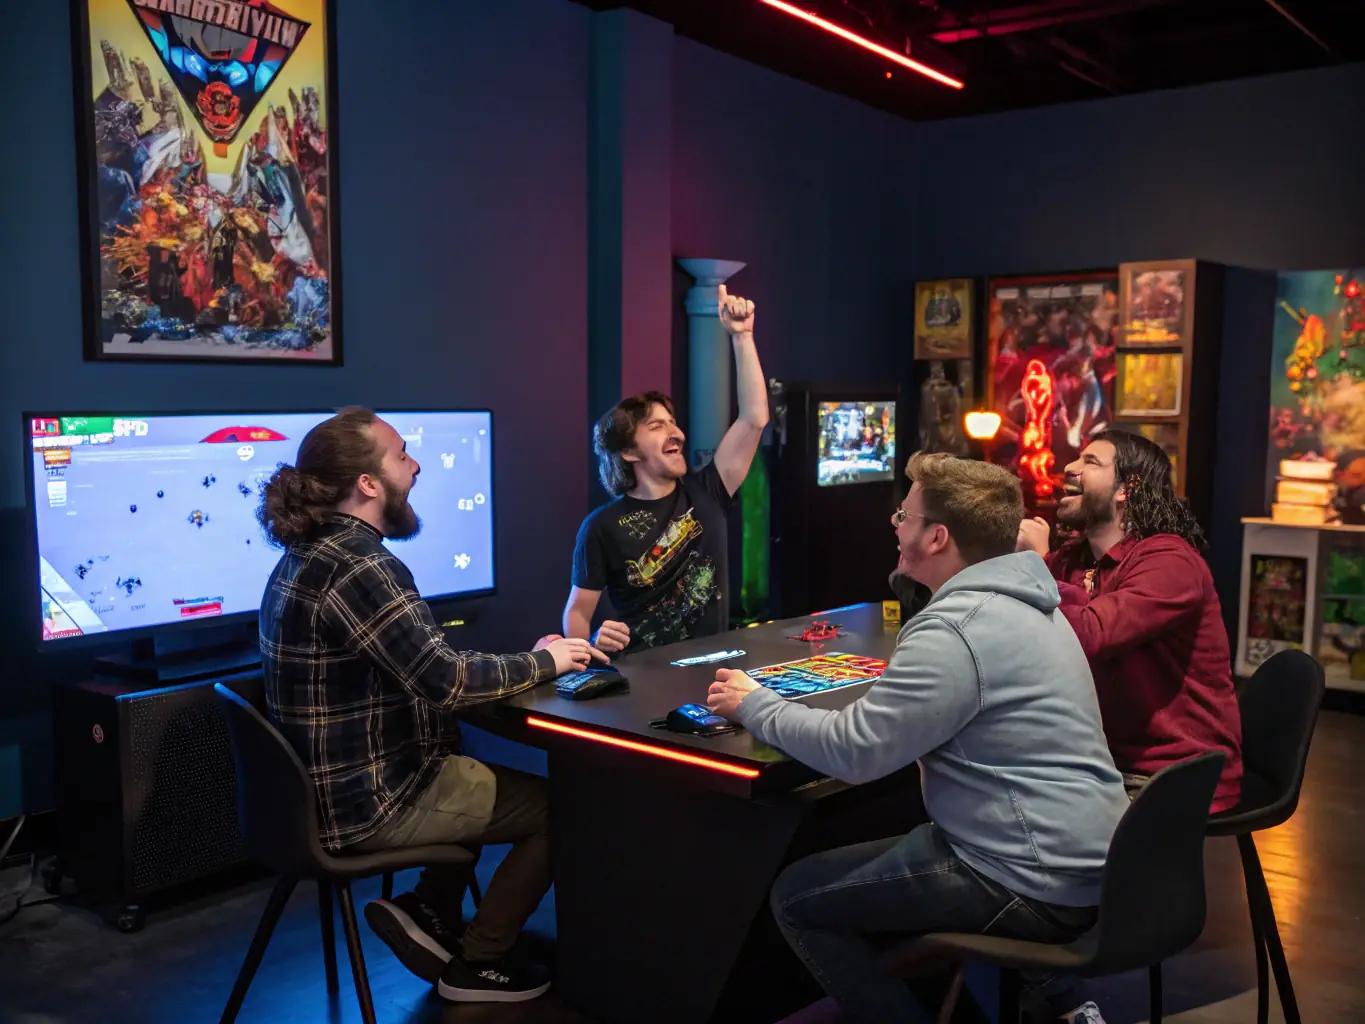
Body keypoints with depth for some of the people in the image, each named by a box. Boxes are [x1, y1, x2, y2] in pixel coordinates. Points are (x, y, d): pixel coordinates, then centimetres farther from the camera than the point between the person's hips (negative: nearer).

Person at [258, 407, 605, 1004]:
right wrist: (541, 663, -11)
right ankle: (476, 963, 18)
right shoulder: (360, 568, -25)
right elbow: (447, 679, -27)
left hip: (326, 783, 9)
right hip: (366, 802, -9)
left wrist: (520, 661, 4)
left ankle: (430, 913, 20)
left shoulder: (308, 554, 7)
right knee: (560, 807, 4)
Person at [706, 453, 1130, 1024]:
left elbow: (852, 750, -22)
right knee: (862, 853, 24)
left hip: (1035, 886, -10)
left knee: (797, 896, -1)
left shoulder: (958, 629, -23)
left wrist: (755, 706, -7)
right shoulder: (1019, 602, 9)